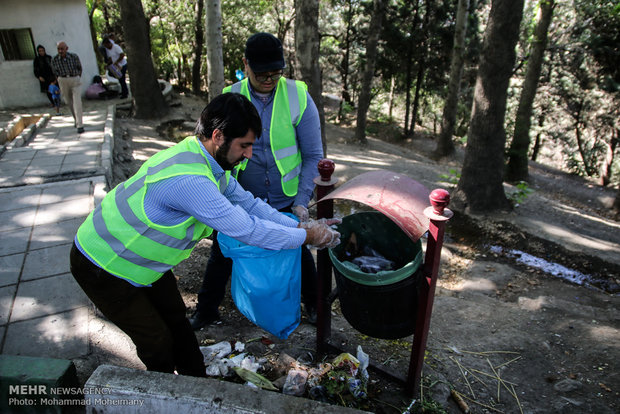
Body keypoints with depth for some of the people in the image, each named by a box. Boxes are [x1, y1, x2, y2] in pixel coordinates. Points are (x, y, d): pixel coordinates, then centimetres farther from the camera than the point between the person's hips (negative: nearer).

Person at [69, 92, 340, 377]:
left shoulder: (209, 162, -7)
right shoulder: (188, 180, -39)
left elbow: (248, 203, 0)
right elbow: (247, 229, -34)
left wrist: (299, 226, -7)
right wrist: (307, 237, -22)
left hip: (139, 256, 9)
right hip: (103, 266, -9)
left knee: (176, 319, 16)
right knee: (157, 343, 3)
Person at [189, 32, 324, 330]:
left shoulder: (298, 98, -13)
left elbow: (313, 156, -9)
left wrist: (302, 200, -15)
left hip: (287, 200, -1)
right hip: (241, 198, 1)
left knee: (299, 251, 16)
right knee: (222, 254, 11)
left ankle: (313, 302, 42)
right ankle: (206, 310, 36)